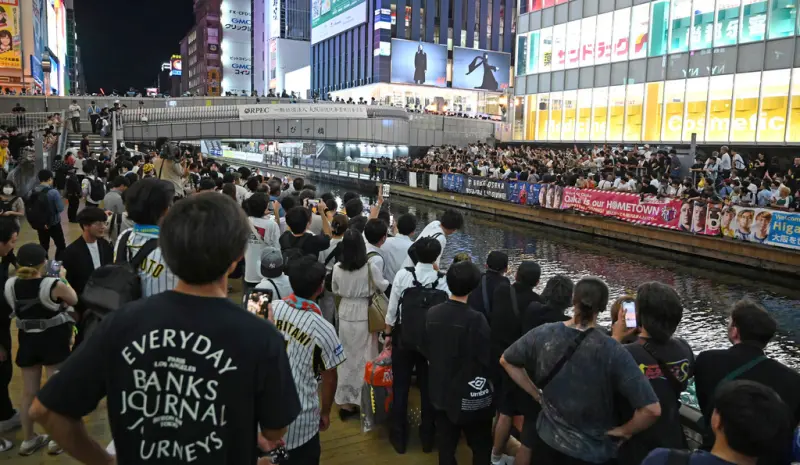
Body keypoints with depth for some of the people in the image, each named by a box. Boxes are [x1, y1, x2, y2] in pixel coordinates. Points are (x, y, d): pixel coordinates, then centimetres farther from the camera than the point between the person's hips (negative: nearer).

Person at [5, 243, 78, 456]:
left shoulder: (10, 285, -7)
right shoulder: (54, 284, -21)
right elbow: (74, 300, -3)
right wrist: (62, 278, 9)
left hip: (27, 340, 4)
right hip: (54, 340, -4)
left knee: (29, 393, 17)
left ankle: (28, 439, 30)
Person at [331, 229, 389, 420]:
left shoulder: (337, 268, -8)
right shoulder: (371, 268, -16)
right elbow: (383, 287, 0)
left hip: (345, 314, 3)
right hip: (365, 315, -3)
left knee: (347, 356, 14)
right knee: (365, 356, 10)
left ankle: (345, 400, 21)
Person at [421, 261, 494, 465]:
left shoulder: (432, 313, -7)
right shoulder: (476, 319, -23)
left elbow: (425, 350, 5)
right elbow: (486, 359, -15)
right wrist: (489, 381, 5)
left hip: (440, 392, 5)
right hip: (471, 395, -5)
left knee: (445, 444, 18)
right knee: (481, 446, 16)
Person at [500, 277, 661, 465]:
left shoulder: (543, 333, -14)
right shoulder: (613, 352, -24)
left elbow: (506, 361, 0)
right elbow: (651, 409, -26)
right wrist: (622, 431, -8)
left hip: (547, 440, 3)